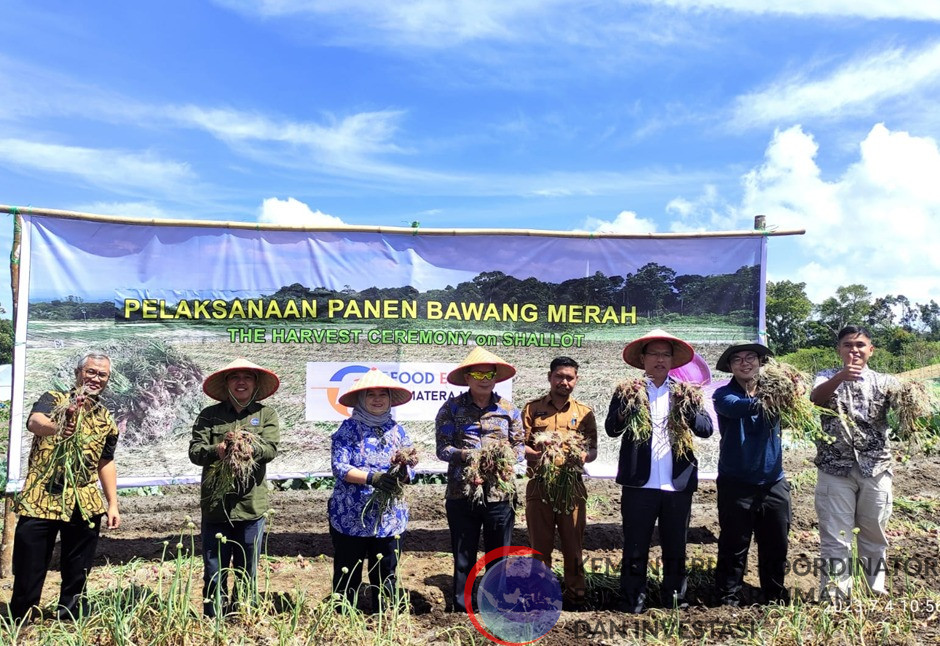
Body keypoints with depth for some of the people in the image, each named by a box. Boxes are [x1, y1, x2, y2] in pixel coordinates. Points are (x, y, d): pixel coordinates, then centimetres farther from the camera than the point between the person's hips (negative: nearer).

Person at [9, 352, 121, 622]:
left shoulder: (106, 420, 12)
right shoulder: (53, 399, -1)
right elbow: (34, 422, -24)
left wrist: (113, 504, 11)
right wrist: (57, 428, -47)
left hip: (85, 505, 4)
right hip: (40, 499, -4)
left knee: (77, 574, 11)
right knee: (29, 571, 4)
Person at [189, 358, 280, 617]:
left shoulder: (266, 414, 6)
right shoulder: (209, 415, 7)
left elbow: (271, 448, -9)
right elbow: (194, 450, -4)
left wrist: (249, 446, -30)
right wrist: (216, 450, -26)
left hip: (251, 507, 0)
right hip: (215, 506, 0)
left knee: (247, 573, 11)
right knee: (214, 572, 6)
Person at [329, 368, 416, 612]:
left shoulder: (396, 429, 8)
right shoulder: (348, 428, -2)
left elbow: (410, 468, 5)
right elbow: (339, 467, -12)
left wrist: (404, 472, -19)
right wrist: (372, 477, -25)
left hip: (390, 517, 3)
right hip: (350, 516, -3)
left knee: (386, 574, 9)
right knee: (347, 575, 5)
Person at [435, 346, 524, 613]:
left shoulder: (509, 409, 8)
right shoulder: (452, 408, 2)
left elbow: (519, 447, 7)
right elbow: (442, 448, -4)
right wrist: (466, 455, -22)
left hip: (500, 494, 2)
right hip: (462, 494, -1)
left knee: (499, 558, 11)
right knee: (463, 559, 9)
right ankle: (461, 611, 23)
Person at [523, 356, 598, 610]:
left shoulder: (584, 412, 10)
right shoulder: (532, 408, 6)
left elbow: (593, 449, 10)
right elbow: (519, 445, 2)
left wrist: (584, 456, -13)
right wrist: (536, 455, -18)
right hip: (539, 486, -1)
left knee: (573, 546, 6)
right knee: (540, 545, 6)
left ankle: (575, 596, 20)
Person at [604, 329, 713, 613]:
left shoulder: (685, 393, 8)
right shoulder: (628, 391, 3)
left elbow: (706, 428, -1)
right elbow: (612, 429, -6)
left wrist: (688, 407, -17)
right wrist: (628, 403, -22)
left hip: (678, 485, 2)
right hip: (639, 484, -2)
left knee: (675, 547, 14)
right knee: (635, 547, 5)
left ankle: (675, 598, 28)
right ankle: (633, 600, 16)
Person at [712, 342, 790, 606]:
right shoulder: (724, 395, -4)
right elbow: (738, 407, -27)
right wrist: (761, 400, -47)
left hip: (774, 484, 3)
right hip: (736, 485, -3)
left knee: (777, 547, 13)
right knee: (734, 548, 4)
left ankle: (776, 599, 30)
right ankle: (730, 600, 18)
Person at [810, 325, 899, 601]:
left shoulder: (883, 381, 7)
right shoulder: (827, 378, 2)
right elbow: (816, 398, -21)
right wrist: (840, 377, -41)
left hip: (876, 470, 2)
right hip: (835, 470, -2)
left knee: (874, 536, 15)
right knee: (835, 539, 2)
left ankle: (875, 593, 31)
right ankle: (833, 598, 11)